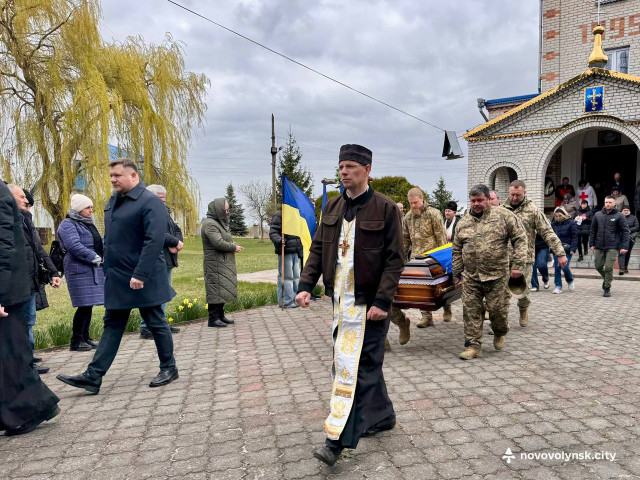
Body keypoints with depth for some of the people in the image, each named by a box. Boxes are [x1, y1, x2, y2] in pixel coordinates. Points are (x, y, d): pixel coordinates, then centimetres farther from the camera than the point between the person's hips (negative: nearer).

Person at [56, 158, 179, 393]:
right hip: (116, 278, 8)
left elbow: (154, 241, -22)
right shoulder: (113, 200, 12)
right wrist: (108, 269, 17)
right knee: (112, 326, 12)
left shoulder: (150, 202, -14)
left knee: (156, 323, 6)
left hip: (142, 279, -8)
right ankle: (93, 376, 16)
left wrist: (140, 274, -25)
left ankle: (169, 369, 22)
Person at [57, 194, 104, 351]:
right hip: (79, 270, -8)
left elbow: (99, 243, 23)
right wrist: (94, 257, -17)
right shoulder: (68, 225, -7)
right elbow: (74, 246, -19)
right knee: (84, 305, -9)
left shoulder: (88, 223, 20)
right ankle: (76, 342, 1)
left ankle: (85, 337, 20)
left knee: (89, 305, 11)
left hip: (93, 269, 8)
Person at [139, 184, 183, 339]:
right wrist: (176, 243, -14)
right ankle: (146, 328, -3)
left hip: (167, 260, 10)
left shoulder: (165, 211, 18)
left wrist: (177, 243, -5)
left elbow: (176, 229, 17)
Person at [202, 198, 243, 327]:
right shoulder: (210, 224, -15)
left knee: (222, 289, 13)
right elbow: (218, 242, -24)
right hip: (215, 264, -10)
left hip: (223, 263, 10)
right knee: (216, 289, -6)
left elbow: (226, 240, 20)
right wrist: (234, 247, -11)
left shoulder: (219, 222, 16)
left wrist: (234, 246, 0)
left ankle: (220, 315, 22)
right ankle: (213, 319, 0)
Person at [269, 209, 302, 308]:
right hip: (285, 252, -9)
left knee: (296, 276, 13)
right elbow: (273, 233, -14)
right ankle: (286, 302, 2)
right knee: (286, 276, -6)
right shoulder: (279, 215, -7)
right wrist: (279, 241, -32)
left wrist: (300, 248, 27)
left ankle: (294, 298, 24)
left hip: (295, 252, 9)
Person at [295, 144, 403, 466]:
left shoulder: (385, 209, -8)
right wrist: (306, 285, -1)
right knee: (366, 363, 17)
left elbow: (394, 259, -10)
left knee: (353, 368, -5)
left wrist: (382, 301, -17)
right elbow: (318, 249, 11)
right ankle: (382, 416, 36)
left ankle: (338, 439, 3)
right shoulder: (332, 207, 9)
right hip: (339, 300, 6)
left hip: (368, 302, -6)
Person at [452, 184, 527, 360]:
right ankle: (473, 346, 10)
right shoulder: (463, 223, 10)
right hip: (471, 276, 3)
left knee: (497, 309, 4)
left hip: (497, 275, -3)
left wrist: (518, 264, -9)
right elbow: (457, 251, 16)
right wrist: (456, 274, 15)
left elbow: (520, 239, -2)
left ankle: (499, 334, 35)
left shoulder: (503, 215, -1)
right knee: (471, 311, 1)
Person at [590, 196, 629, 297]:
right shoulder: (597, 215, 6)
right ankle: (606, 278, 36)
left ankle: (607, 288, 7)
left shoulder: (619, 216, -2)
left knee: (608, 268, -6)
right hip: (599, 247, 3)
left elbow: (625, 232, -3)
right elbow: (593, 230, 11)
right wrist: (591, 244, 6)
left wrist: (624, 246, -10)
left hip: (613, 247, -3)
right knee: (598, 266, 8)